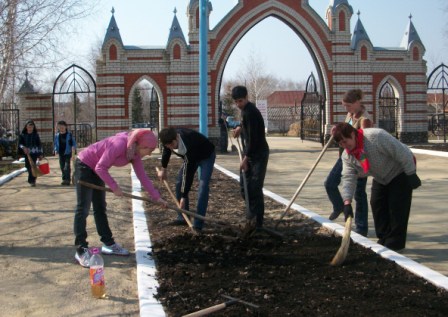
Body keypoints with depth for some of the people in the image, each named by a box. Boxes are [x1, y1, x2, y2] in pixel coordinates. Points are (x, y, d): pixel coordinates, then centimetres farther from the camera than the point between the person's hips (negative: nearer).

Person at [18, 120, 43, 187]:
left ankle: (31, 180, -11)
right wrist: (23, 147, -21)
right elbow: (20, 143, 1)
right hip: (27, 153, 2)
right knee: (28, 166, 9)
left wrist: (41, 154, 4)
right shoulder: (22, 135, 5)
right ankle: (33, 179, 29)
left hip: (34, 153, -2)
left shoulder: (36, 135, 4)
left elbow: (39, 144, 7)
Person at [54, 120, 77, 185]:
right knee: (62, 167, 10)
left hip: (68, 153, -5)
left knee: (67, 167, -12)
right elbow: (55, 143, 15)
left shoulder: (69, 134, -5)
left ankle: (67, 180, -12)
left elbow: (73, 142, -1)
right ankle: (64, 179, 20)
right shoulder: (57, 135, 6)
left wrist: (73, 148, -17)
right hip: (61, 153, 5)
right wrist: (56, 150, 2)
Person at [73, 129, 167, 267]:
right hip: (84, 166, -9)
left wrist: (156, 197, -2)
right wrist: (114, 187, -22)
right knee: (83, 209, -9)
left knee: (100, 208, 14)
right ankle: (81, 250, -7)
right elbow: (100, 168, -27)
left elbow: (143, 177, 1)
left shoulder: (135, 153, -4)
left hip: (96, 169, 9)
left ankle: (108, 243, 21)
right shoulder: (120, 144, -31)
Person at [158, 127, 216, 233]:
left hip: (206, 156, -7)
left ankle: (198, 224, -19)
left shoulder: (189, 144, -44)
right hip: (190, 156, 7)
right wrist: (163, 169, 15)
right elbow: (166, 151, 4)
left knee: (203, 186, -21)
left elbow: (189, 172, -39)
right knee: (179, 183, 1)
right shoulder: (169, 139, -24)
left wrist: (184, 197, -35)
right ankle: (183, 217, 13)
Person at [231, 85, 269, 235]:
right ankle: (252, 217, 21)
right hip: (248, 153, 10)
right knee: (245, 186, 11)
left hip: (258, 154, -10)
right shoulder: (245, 110, 9)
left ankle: (256, 222, -8)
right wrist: (240, 127, 8)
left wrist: (245, 159, -21)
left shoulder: (251, 112, -21)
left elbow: (253, 138, -23)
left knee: (255, 188, -11)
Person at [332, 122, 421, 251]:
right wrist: (347, 203, -31)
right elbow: (348, 178, -19)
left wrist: (411, 175, -25)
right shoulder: (347, 156, -12)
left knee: (397, 206, -10)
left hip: (400, 172, -7)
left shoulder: (376, 136, -35)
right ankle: (384, 238, 17)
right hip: (381, 178, 7)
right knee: (377, 204, 4)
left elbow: (402, 153, -30)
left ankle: (395, 242, -1)